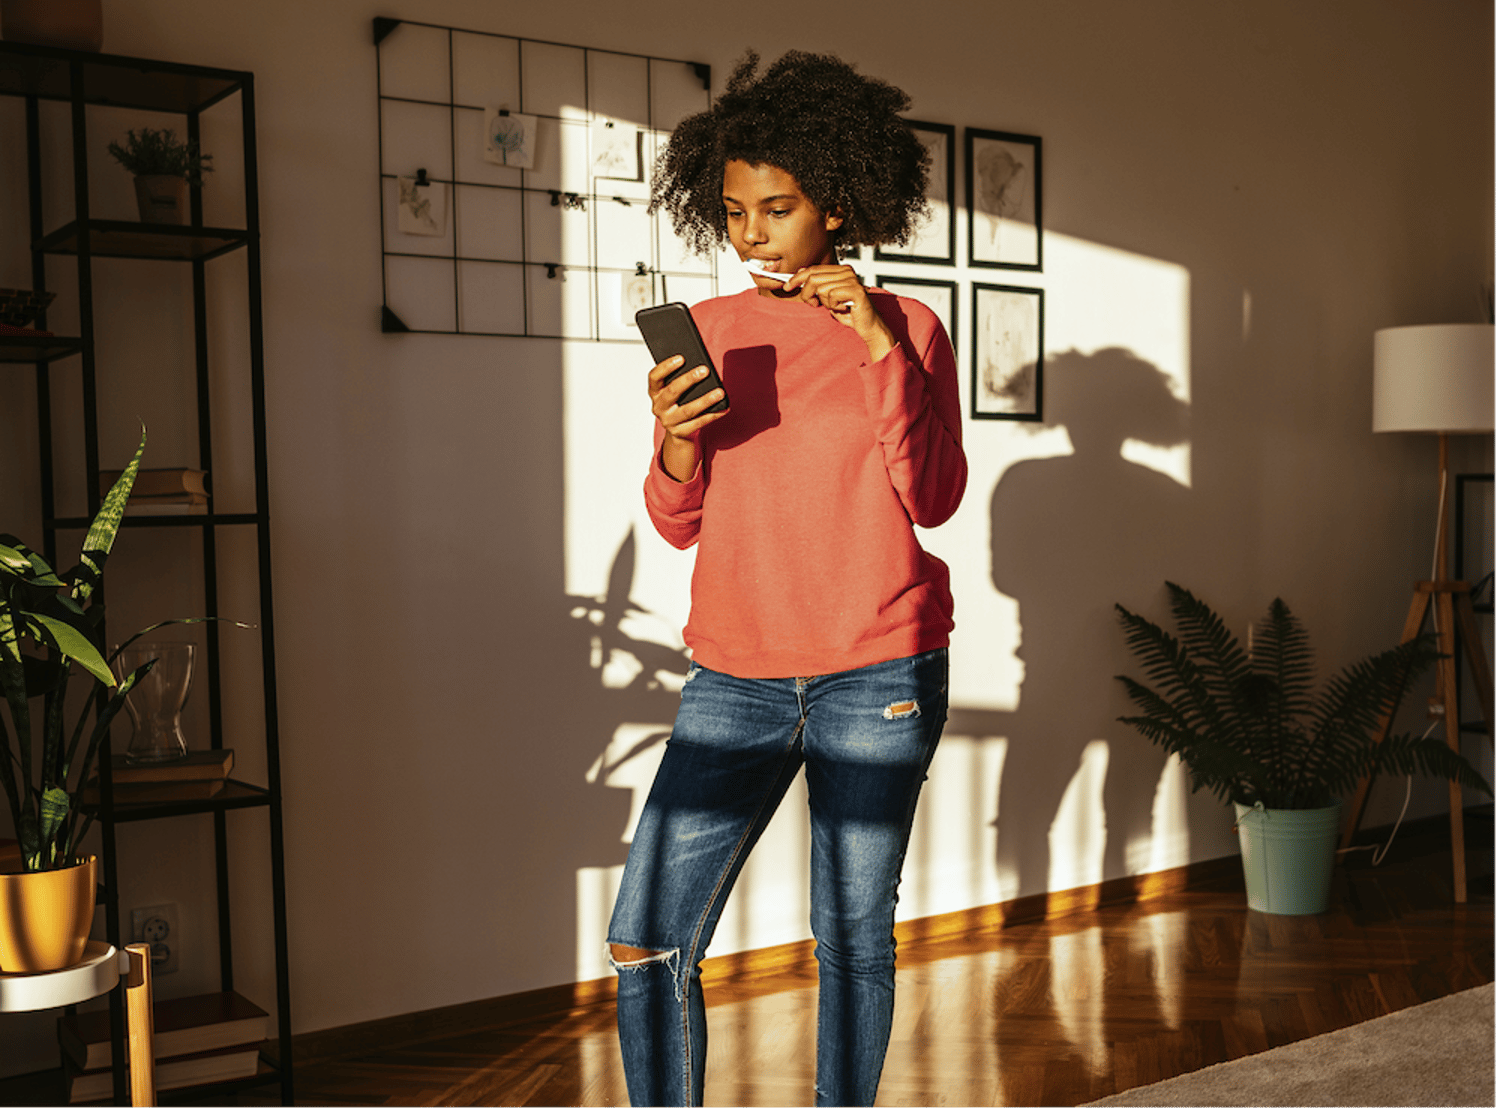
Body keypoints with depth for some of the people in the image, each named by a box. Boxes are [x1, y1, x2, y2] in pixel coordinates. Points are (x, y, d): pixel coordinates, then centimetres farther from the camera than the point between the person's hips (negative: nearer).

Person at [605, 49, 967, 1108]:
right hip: (737, 677, 3)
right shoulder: (705, 334, 9)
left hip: (878, 677, -2)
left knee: (855, 935, 5)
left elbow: (931, 499, -8)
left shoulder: (906, 328, 2)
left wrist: (881, 345, -15)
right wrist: (678, 442, -12)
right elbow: (680, 524, 9)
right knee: (647, 940, -3)